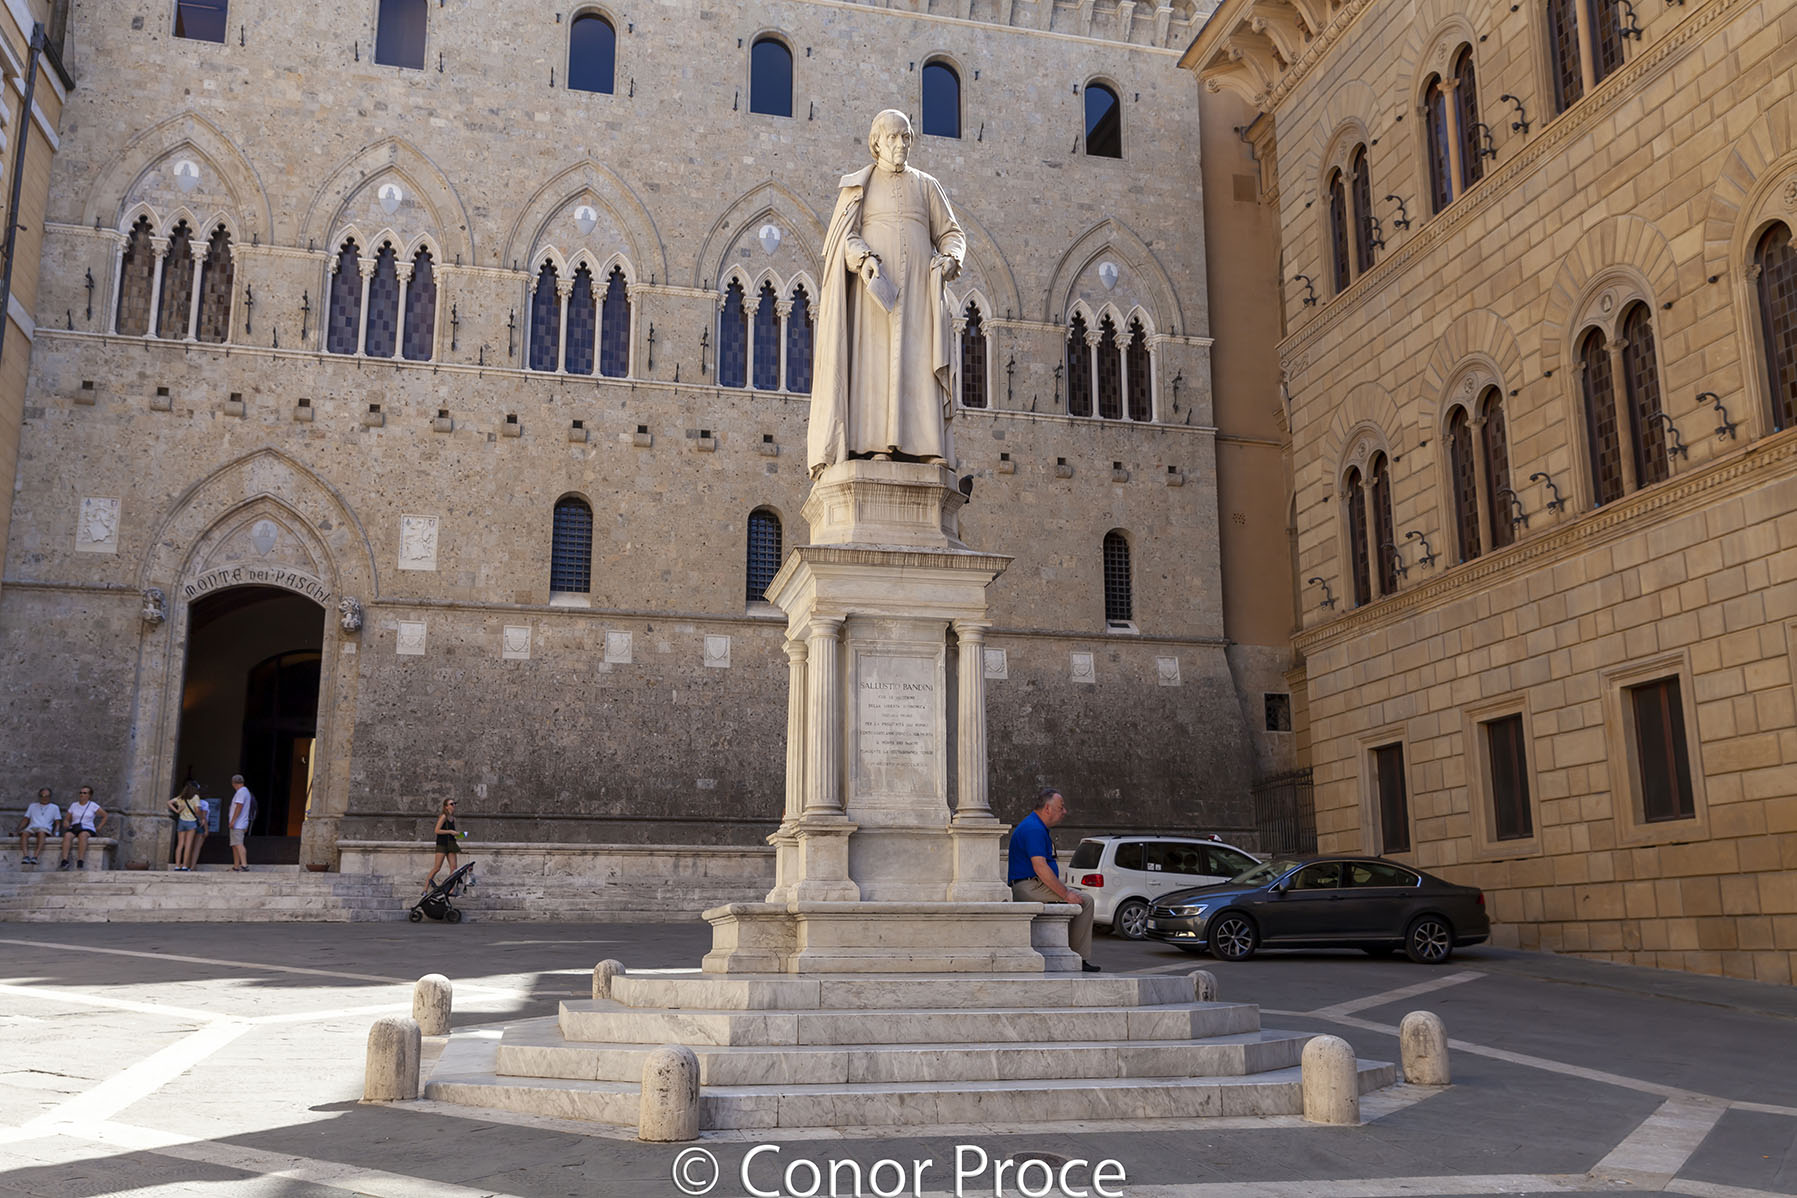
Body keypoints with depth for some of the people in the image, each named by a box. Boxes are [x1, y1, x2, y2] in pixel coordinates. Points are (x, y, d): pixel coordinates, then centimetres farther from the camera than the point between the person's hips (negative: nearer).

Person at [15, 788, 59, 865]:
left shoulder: (54, 807, 21)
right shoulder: (32, 806, 28)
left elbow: (58, 822, 14)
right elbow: (25, 820, 23)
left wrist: (55, 832, -4)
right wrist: (19, 829, 5)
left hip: (45, 828, -2)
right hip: (32, 827, 2)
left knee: (41, 832, -40)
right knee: (24, 833, -35)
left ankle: (35, 857, -51)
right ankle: (25, 856, -48)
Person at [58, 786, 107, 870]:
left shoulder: (93, 805, 8)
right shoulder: (74, 805, 16)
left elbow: (105, 816, 13)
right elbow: (67, 819, 19)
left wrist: (99, 828, 5)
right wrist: (66, 823, -5)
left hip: (88, 830, -3)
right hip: (73, 829, 3)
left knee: (82, 835, -39)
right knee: (67, 835, -34)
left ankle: (80, 863, -49)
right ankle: (64, 861, -44)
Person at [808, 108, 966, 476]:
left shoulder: (926, 186, 20)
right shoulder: (857, 186, 15)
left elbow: (951, 234, 15)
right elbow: (843, 236, 3)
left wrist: (949, 257, -9)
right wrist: (863, 259, -19)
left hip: (917, 287, 2)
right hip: (872, 284, -2)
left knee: (919, 362, -11)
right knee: (873, 359, -14)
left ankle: (928, 447, -19)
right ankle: (877, 446, -22)